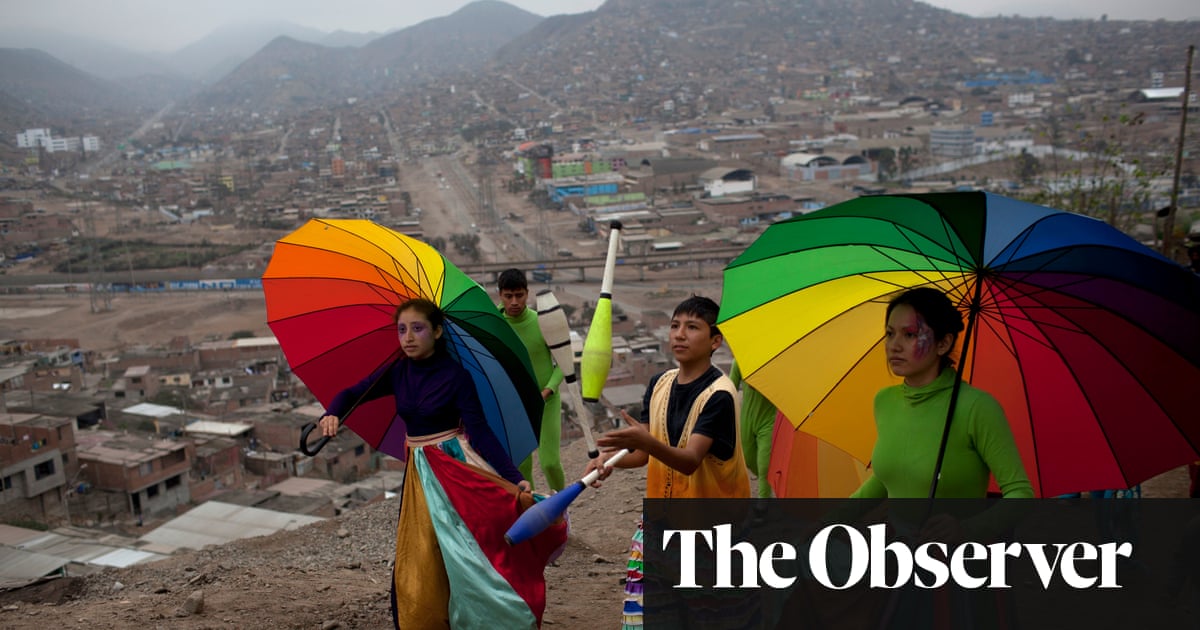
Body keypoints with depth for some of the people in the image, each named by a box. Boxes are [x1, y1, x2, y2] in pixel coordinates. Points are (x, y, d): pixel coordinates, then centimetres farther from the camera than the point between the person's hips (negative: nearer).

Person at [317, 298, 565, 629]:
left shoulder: (456, 375, -13)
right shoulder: (397, 372, 1)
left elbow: (481, 432, -17)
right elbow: (351, 394, 6)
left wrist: (515, 479, -26)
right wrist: (331, 414, -18)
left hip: (455, 466, -5)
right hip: (419, 470, 5)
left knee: (461, 557, -5)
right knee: (418, 564, 10)